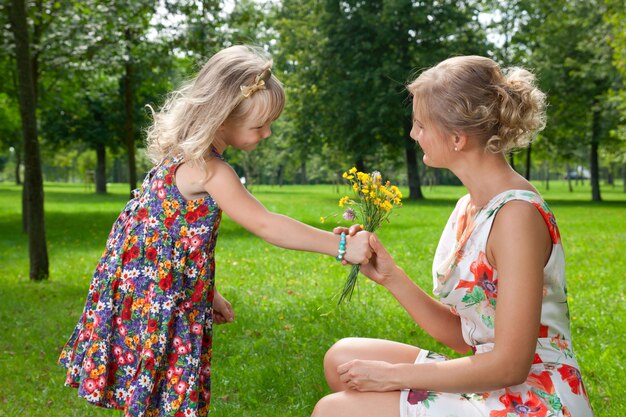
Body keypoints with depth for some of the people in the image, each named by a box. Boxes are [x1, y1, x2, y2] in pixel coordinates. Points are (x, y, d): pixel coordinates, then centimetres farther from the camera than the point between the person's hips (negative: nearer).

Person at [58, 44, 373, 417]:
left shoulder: (187, 154, 7)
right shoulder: (210, 172, -23)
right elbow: (265, 225, -25)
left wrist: (208, 294, 18)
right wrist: (342, 246, -23)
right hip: (158, 303, -9)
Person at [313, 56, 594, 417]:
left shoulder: (517, 214, -20)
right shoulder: (469, 207, 6)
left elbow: (510, 366, -22)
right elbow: (461, 335, 8)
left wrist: (393, 375, -14)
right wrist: (390, 277, -3)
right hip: (490, 383, 8)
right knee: (343, 357, 10)